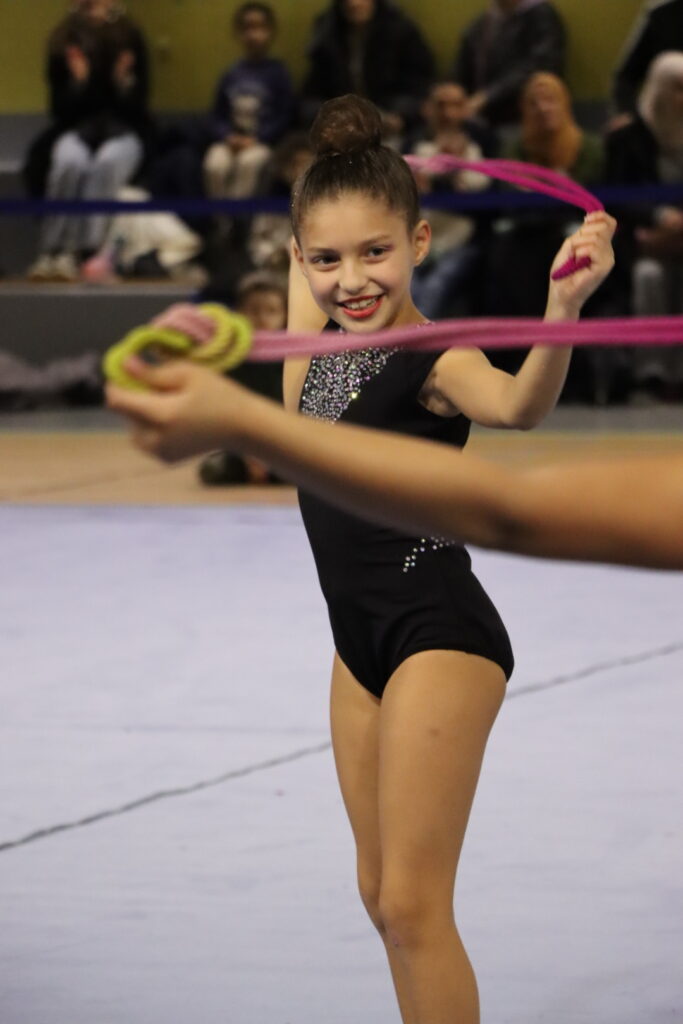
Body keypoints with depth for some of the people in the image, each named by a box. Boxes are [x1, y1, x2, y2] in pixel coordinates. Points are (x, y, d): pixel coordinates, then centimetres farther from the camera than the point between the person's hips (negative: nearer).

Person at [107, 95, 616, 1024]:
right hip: (362, 640, 9)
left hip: (440, 632, -9)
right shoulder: (316, 352, 4)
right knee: (381, 894, 15)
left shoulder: (434, 363, -19)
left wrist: (563, 309, -59)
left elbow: (517, 405, -43)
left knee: (413, 904, -9)